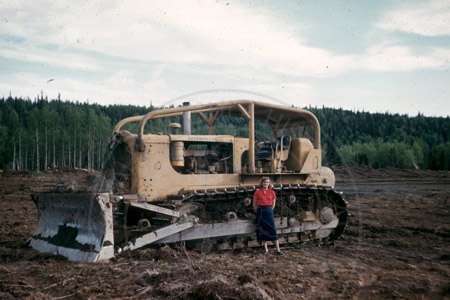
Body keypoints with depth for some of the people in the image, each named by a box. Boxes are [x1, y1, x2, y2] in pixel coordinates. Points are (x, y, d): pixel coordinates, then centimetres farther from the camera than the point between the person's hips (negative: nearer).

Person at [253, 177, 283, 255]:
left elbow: (273, 204, 13)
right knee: (263, 230, 2)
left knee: (273, 229, -3)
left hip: (269, 211, 0)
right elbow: (254, 204, 7)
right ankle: (266, 249, 11)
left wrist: (269, 211, 9)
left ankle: (278, 249, 0)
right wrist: (258, 212, 6)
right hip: (260, 211, 0)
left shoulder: (272, 192, 4)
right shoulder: (257, 192, 0)